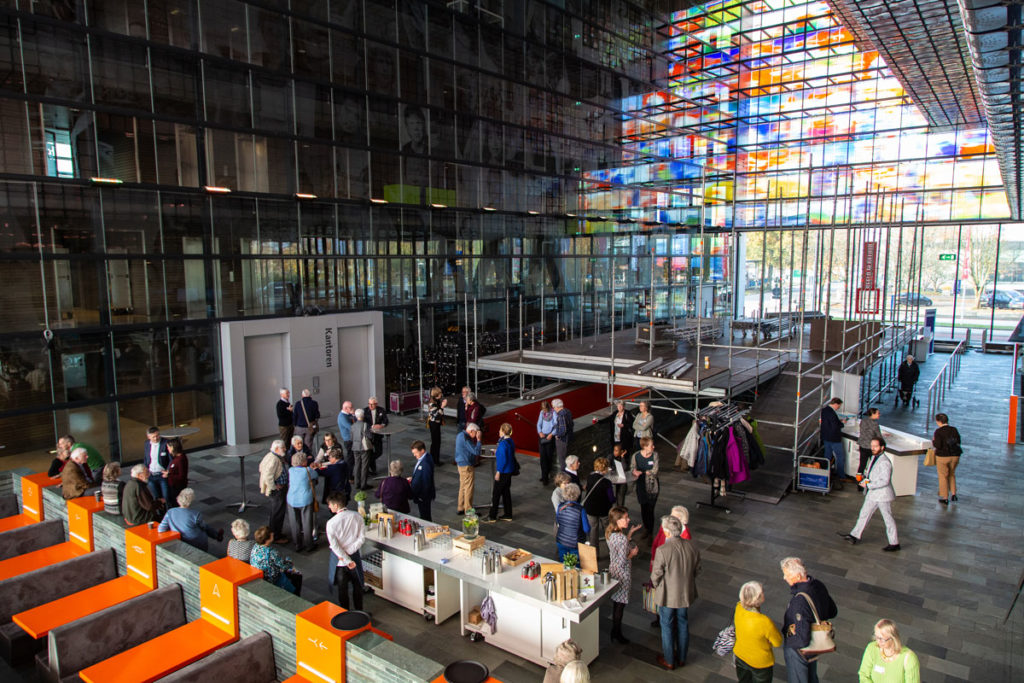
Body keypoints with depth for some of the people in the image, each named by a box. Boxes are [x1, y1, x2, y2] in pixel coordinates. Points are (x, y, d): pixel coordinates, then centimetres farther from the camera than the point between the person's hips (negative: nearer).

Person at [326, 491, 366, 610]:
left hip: (339, 559, -3)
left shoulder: (331, 523, -20)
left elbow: (334, 545, -20)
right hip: (354, 556, 3)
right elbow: (362, 537, -10)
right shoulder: (357, 516, -11)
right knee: (357, 585, 21)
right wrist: (349, 552, -10)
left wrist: (347, 560, -15)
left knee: (342, 588, 15)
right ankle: (359, 611, 33)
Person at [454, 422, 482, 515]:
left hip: (461, 464, 10)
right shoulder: (465, 438, -22)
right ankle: (468, 510, 7)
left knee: (463, 487, 17)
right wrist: (478, 439, -17)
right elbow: (476, 451, -24)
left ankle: (460, 508, 24)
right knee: (469, 488, 0)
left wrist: (476, 439, 5)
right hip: (467, 466, -10)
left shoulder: (460, 435, 9)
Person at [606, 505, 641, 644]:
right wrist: (633, 553, -11)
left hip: (612, 570, 8)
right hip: (622, 574, -8)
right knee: (620, 604, 9)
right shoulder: (622, 538, -31)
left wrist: (629, 533, 6)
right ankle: (617, 634, 25)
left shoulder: (610, 532, -5)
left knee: (615, 601, 24)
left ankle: (614, 630, 40)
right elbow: (622, 562, -27)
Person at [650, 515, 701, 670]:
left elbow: (656, 576, -19)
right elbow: (697, 570, 0)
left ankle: (669, 661, 32)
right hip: (686, 594, 5)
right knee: (683, 625, 23)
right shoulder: (691, 546, -13)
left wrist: (656, 586, 3)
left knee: (667, 627, 16)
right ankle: (681, 658, 40)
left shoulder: (662, 551, -29)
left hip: (667, 596, -5)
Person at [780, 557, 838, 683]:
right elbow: (833, 612, 4)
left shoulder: (800, 601, -40)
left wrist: (787, 642, -17)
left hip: (798, 649, -7)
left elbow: (802, 640, -35)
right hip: (815, 645, 7)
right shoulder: (818, 585, -15)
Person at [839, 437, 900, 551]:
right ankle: (855, 535, 24)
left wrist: (868, 485, -22)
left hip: (883, 495, -9)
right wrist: (865, 480, 0)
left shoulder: (885, 462, -22)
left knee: (888, 519, 5)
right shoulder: (873, 457, 6)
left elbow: (885, 481, -25)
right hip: (873, 494, 9)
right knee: (864, 513, 15)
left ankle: (894, 543, 18)